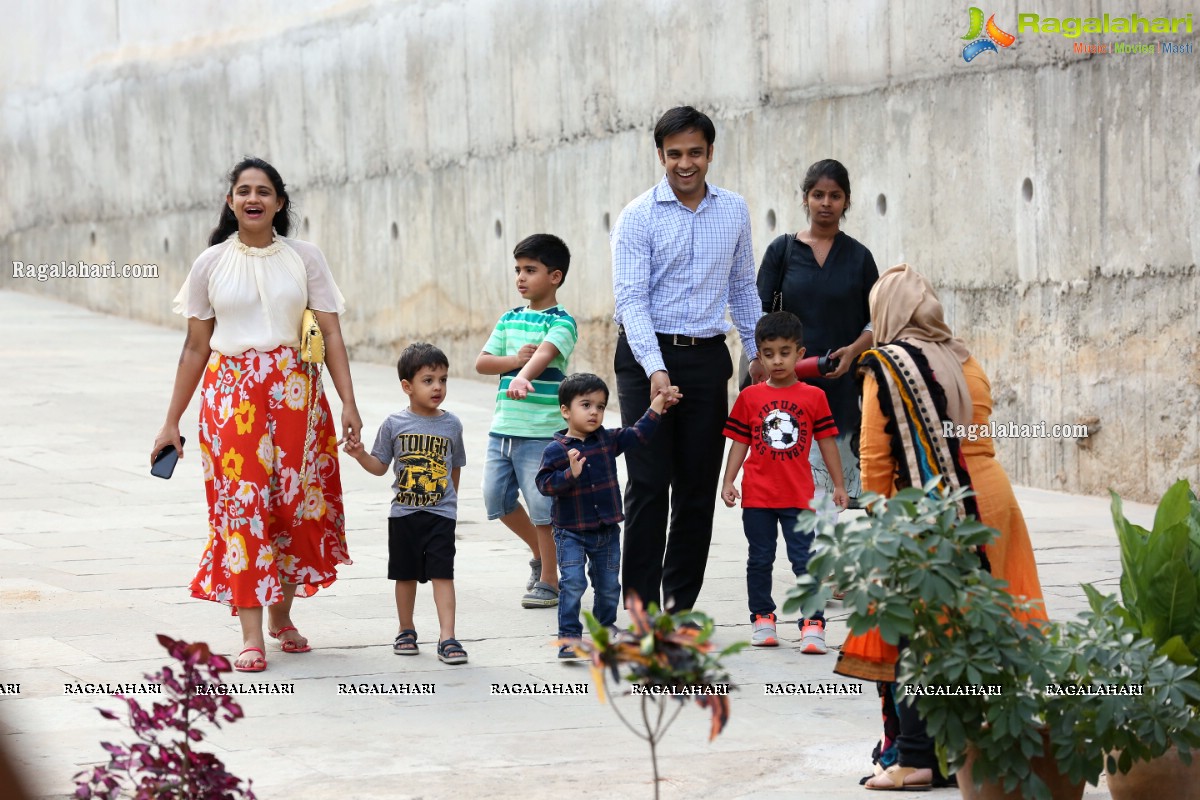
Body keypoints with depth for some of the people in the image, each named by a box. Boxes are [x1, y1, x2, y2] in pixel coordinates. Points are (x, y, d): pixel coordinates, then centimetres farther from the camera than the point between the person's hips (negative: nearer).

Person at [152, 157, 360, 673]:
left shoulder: (304, 259, 5)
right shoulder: (211, 263, 6)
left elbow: (331, 334, 2)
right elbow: (196, 347, 9)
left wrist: (349, 404, -7)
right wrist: (172, 423, 8)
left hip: (295, 393, 1)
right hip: (232, 394, -1)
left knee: (296, 504, 3)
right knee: (241, 505, -8)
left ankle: (281, 616, 25)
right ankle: (251, 636, -7)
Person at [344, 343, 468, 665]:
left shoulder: (451, 424, 2)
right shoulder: (394, 424, -2)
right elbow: (380, 466, 4)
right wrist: (360, 454, -14)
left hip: (440, 514, 0)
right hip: (404, 514, 1)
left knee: (442, 574, -7)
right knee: (406, 574, 11)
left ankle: (447, 637, -9)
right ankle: (406, 630, 27)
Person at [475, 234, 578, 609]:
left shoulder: (561, 322, -7)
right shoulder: (510, 319, 12)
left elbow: (544, 355, -27)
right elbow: (482, 362, 7)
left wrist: (523, 378, -46)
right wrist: (514, 360, -12)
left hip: (541, 432, -7)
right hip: (502, 427, 7)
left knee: (543, 505, -2)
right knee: (497, 500, 11)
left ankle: (549, 580, 11)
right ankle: (539, 553, 33)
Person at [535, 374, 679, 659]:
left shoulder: (608, 441, 3)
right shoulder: (555, 450, -12)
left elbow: (638, 434, 10)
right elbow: (545, 483, -17)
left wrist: (657, 406, 3)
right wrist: (571, 473, -32)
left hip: (607, 531, 5)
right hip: (571, 532, -5)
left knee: (609, 586, 13)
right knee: (573, 585, -12)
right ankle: (569, 638, -5)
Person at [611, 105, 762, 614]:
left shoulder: (734, 211, 8)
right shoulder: (638, 217, -6)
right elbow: (631, 300, -13)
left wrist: (758, 352, 14)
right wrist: (656, 370, -24)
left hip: (708, 359, 4)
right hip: (647, 359, -4)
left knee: (698, 488, 6)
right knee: (649, 485, -7)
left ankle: (681, 605, 14)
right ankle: (641, 605, -4)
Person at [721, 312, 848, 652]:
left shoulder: (813, 397, 0)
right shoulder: (749, 397, 2)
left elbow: (827, 442, 5)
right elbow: (740, 442, 6)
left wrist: (838, 485, 5)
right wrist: (728, 482, -1)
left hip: (799, 497, -2)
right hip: (757, 496, 2)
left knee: (805, 560, -4)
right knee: (760, 560, 11)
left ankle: (813, 624, -3)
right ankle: (762, 619, 22)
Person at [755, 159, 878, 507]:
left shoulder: (859, 256, 9)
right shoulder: (782, 250, 7)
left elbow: (876, 321, 10)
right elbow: (761, 314, 4)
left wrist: (854, 350, -9)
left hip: (842, 384, 1)